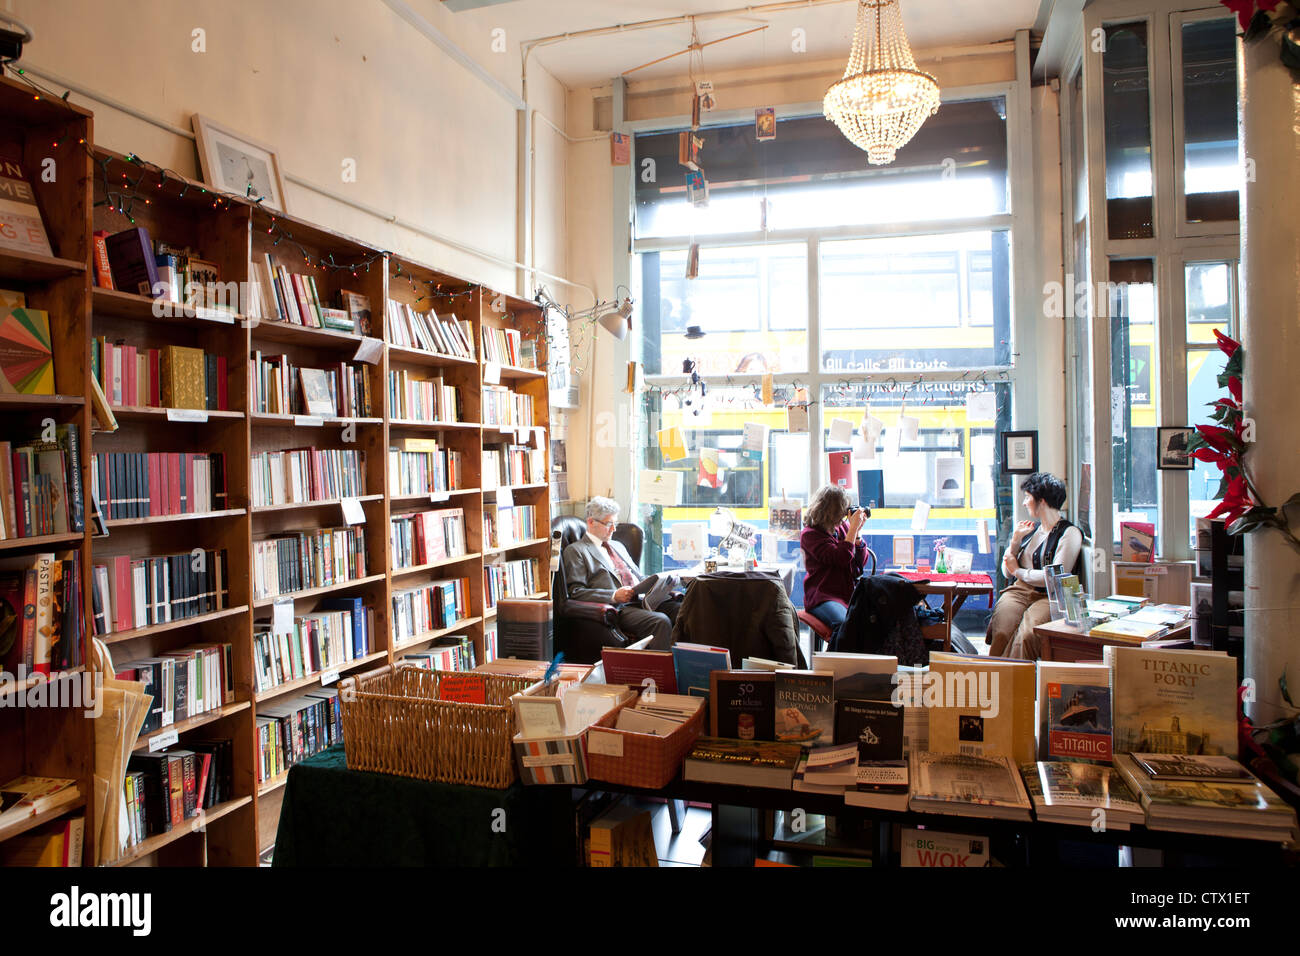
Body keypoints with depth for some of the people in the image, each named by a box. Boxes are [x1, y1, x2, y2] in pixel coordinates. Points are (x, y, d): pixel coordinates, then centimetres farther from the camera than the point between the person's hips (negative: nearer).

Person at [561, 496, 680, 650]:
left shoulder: (617, 546, 30)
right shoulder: (575, 551, 6)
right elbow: (575, 592, -5)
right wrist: (614, 596, -16)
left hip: (640, 600, 7)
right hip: (617, 608, -7)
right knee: (661, 621, -34)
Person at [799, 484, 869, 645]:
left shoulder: (843, 527, 15)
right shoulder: (809, 534, -4)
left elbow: (860, 563, 15)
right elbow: (842, 559, -16)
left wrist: (857, 532, 4)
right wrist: (854, 527, -10)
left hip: (851, 594, 6)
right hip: (823, 597, -5)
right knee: (844, 624, -35)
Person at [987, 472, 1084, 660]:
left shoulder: (1069, 533, 2)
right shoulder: (1031, 529, 23)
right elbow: (1007, 572, 23)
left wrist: (1019, 571, 1)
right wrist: (1015, 540, 10)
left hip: (1047, 596, -5)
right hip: (1017, 591, 5)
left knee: (1026, 634, -35)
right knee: (1002, 632, -28)